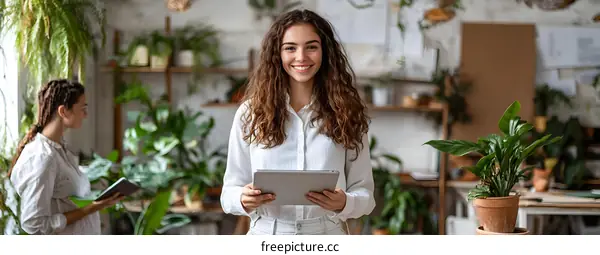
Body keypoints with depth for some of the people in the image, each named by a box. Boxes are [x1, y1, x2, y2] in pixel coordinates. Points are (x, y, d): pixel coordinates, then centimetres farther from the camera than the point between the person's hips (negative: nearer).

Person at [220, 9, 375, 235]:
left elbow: (364, 193, 1)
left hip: (328, 236, 0)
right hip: (267, 237, 0)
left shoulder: (346, 114, -1)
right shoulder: (250, 113, -1)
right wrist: (244, 199, -20)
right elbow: (230, 191, 1)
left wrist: (344, 203, -19)